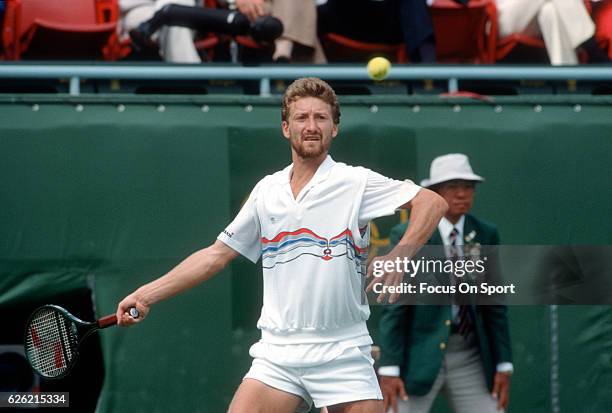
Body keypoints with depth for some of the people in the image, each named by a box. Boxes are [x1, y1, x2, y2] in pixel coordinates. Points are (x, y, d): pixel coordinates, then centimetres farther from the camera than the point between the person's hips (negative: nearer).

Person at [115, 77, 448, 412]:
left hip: (343, 356, -3)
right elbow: (217, 255, 18)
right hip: (277, 356, 3)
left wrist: (401, 253, -21)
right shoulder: (267, 191, 12)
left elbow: (433, 202, -6)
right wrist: (145, 295, 14)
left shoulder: (356, 182, -1)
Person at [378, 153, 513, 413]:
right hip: (420, 354, -4)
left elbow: (495, 305, 10)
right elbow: (394, 306, -8)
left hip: (471, 356, 4)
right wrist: (389, 369, -14)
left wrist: (503, 365, 6)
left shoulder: (486, 235, 7)